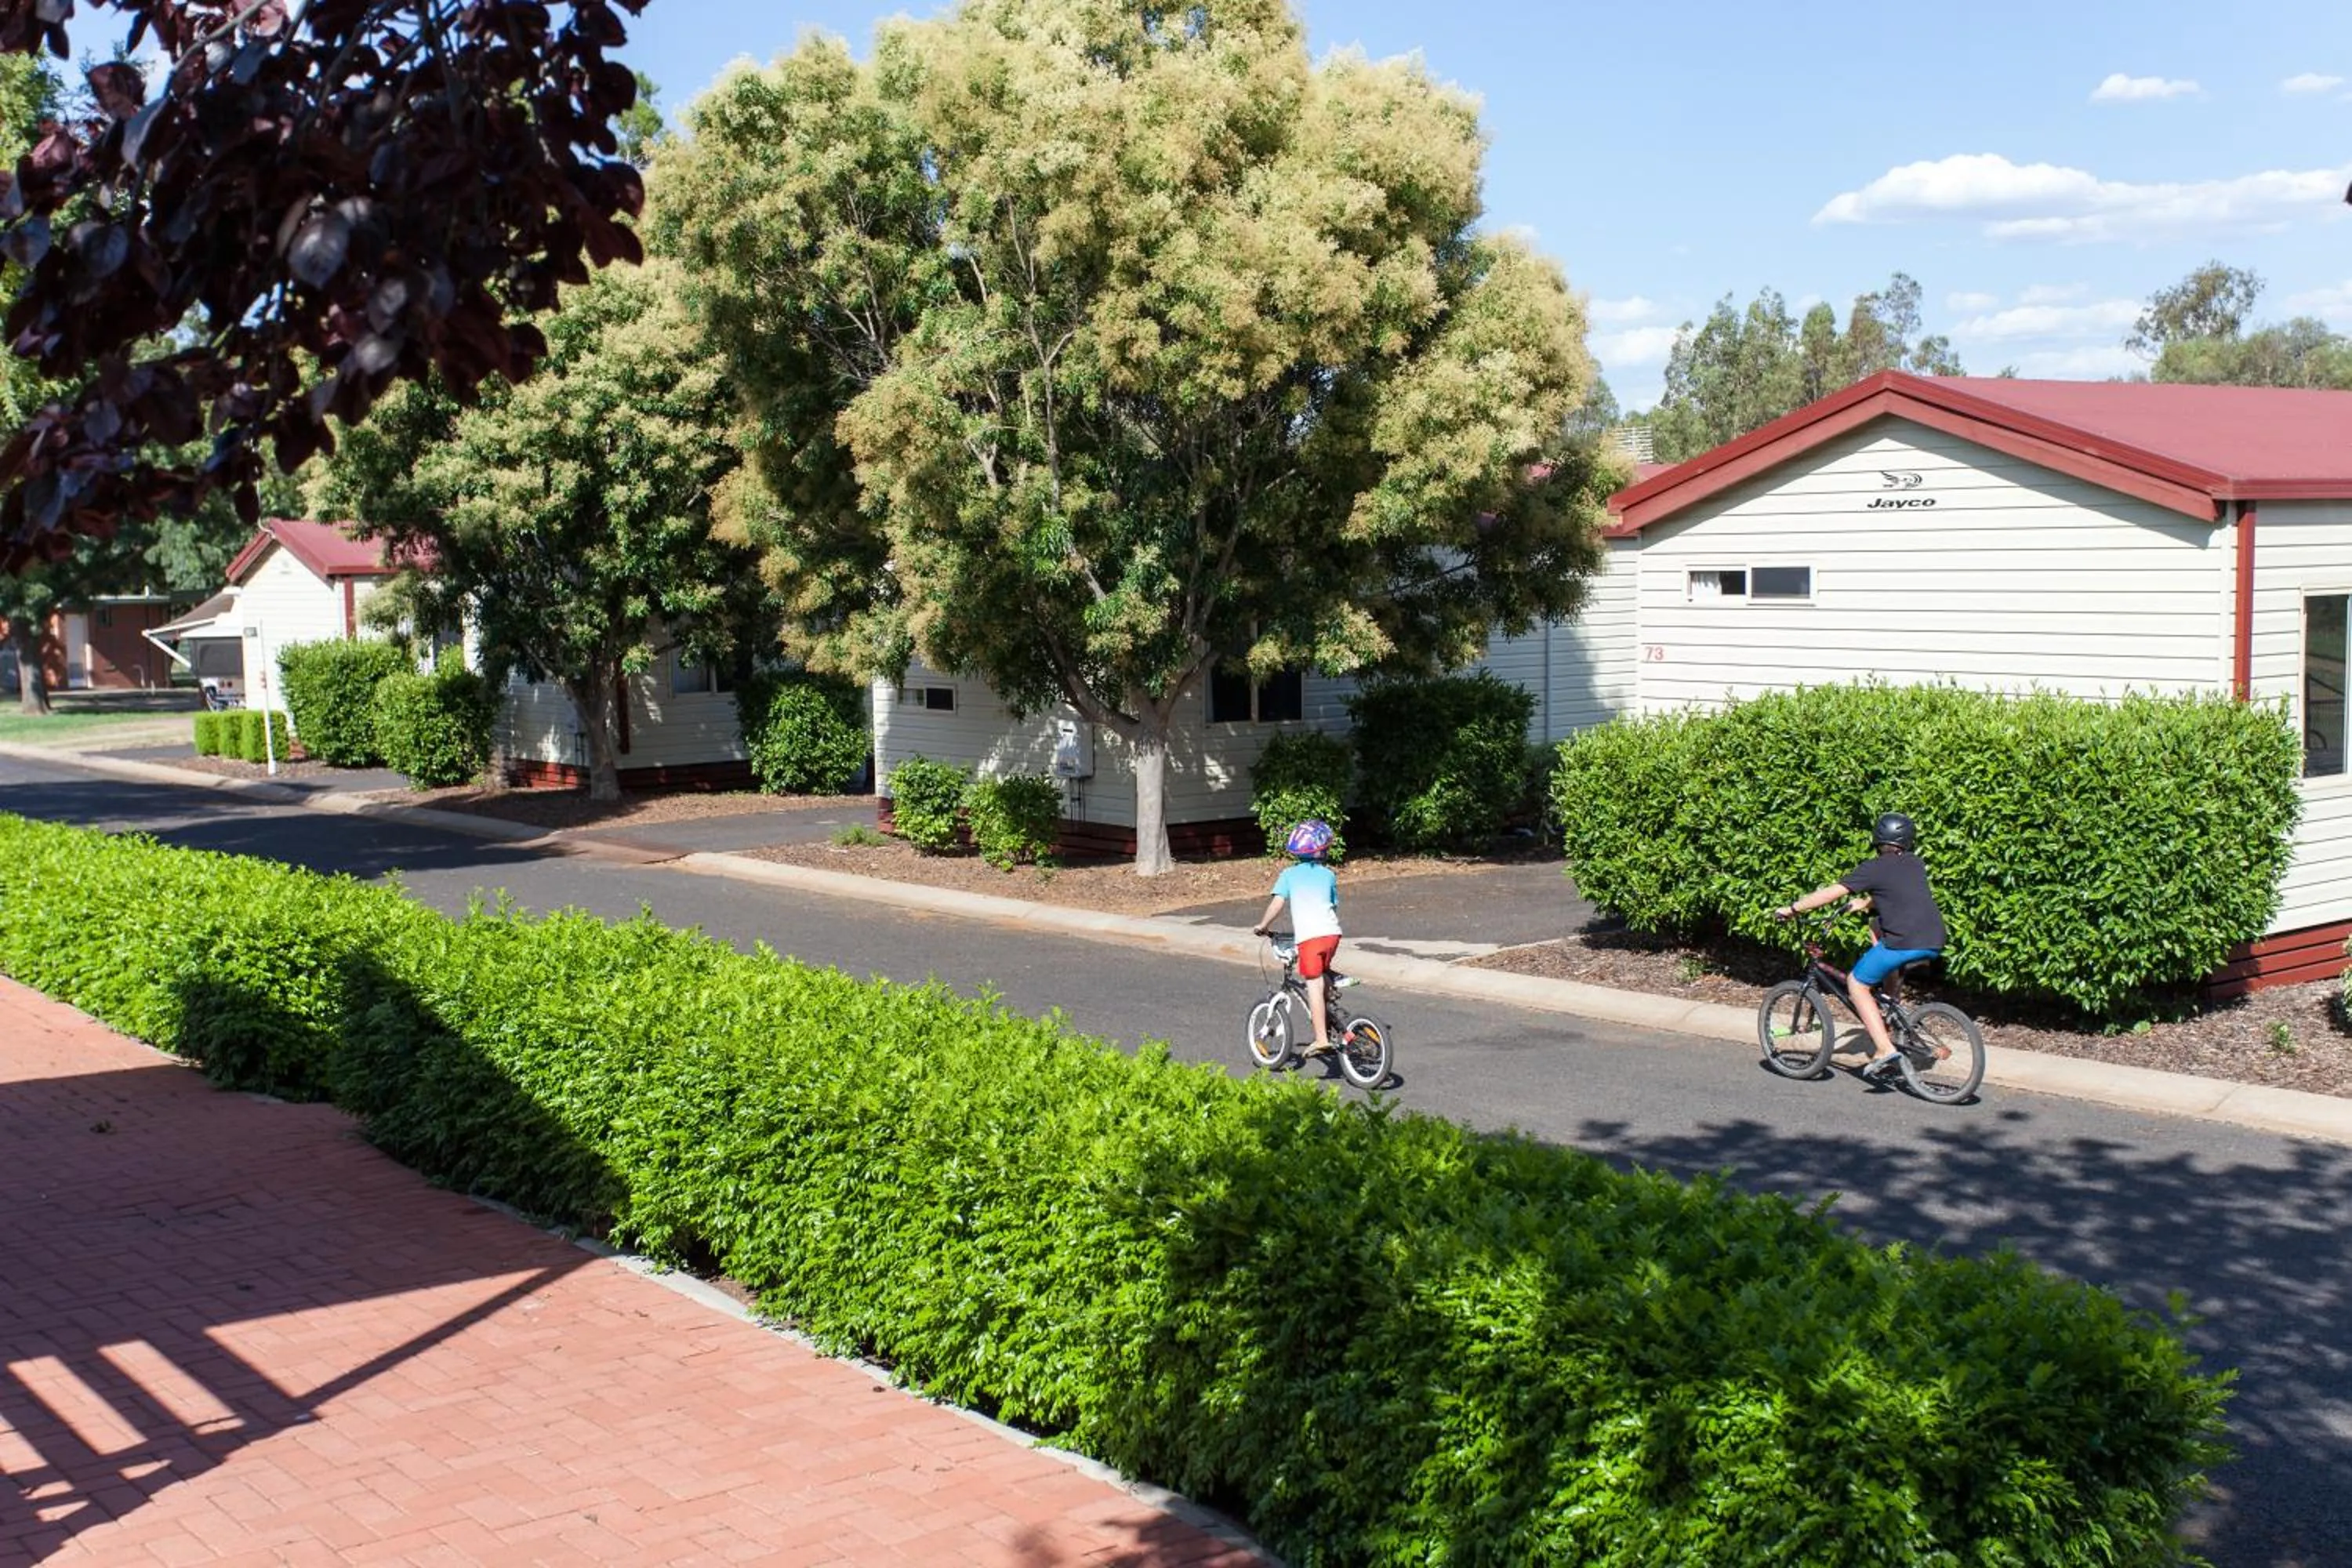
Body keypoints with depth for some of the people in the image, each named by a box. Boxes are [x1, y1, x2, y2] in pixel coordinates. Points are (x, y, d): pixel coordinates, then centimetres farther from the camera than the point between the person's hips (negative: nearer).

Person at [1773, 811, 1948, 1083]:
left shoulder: (1874, 868, 2)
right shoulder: (1914, 864, 19)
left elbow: (1830, 893, 0)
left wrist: (1792, 909, 9)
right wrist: (1865, 903, 49)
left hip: (1905, 942, -7)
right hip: (1935, 941, 7)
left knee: (1857, 984, 9)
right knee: (1877, 925, 34)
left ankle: (1885, 1049, -6)